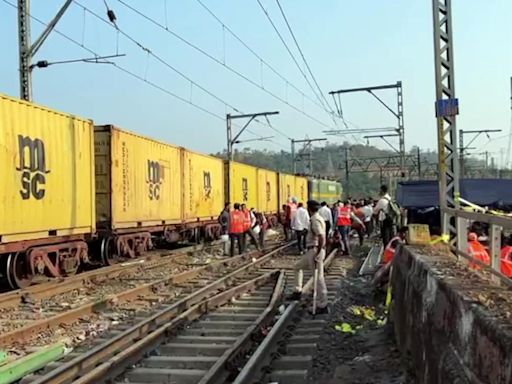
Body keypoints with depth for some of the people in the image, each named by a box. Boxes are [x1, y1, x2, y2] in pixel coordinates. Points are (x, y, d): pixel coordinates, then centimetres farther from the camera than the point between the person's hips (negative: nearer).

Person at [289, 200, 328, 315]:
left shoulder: (315, 220, -17)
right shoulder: (318, 218, 14)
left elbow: (321, 238, -26)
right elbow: (321, 237, 18)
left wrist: (317, 254, -22)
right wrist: (316, 253, 19)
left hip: (315, 250, -11)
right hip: (311, 251, 11)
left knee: (318, 278, -5)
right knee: (298, 267, 22)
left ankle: (322, 306, 1)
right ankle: (298, 292, 27)